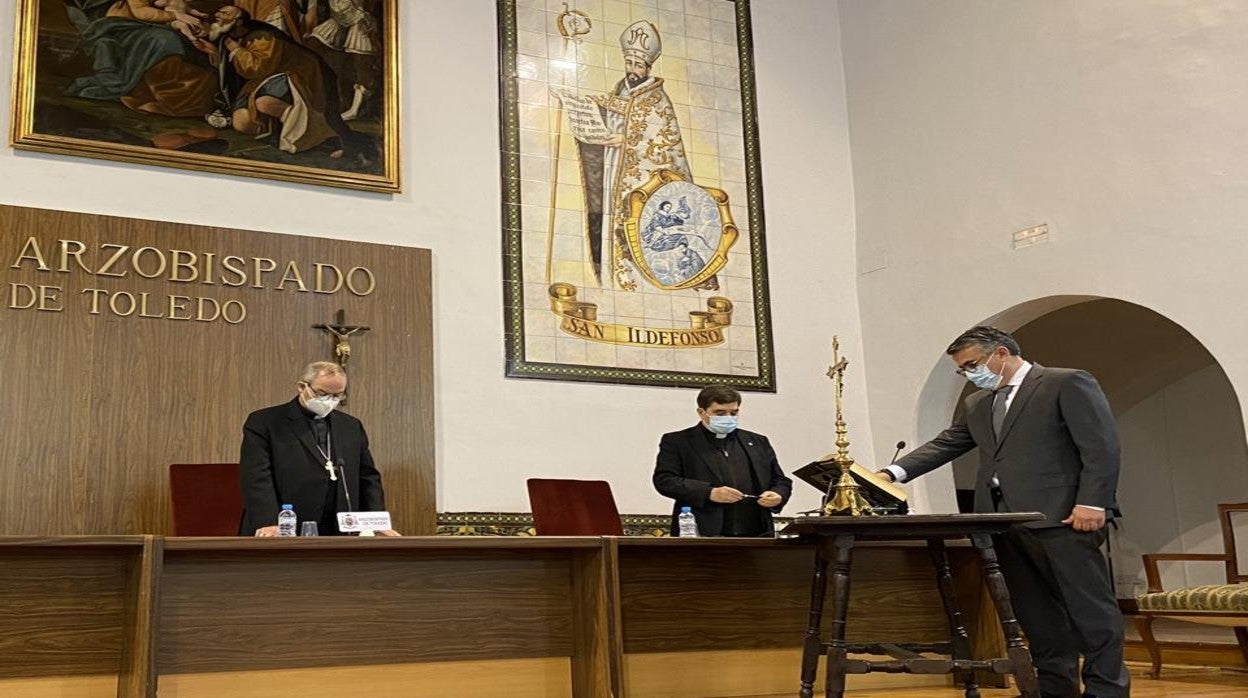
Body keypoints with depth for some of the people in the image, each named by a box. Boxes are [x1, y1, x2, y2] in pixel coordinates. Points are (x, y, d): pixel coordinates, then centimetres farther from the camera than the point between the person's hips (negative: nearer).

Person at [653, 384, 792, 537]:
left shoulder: (758, 442, 20)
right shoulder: (676, 442, 6)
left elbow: (781, 481, 24)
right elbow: (664, 480, -5)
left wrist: (778, 496, -2)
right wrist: (709, 493, -18)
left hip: (755, 535, 4)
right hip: (703, 535, -4)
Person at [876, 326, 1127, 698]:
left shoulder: (1068, 384, -1)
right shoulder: (976, 404, 21)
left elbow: (1101, 445, -7)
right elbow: (944, 445, 16)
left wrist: (1091, 503, -17)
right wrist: (893, 473, 1)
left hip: (1061, 516, -7)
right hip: (1006, 522, 7)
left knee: (1089, 607, -3)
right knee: (1035, 612, 8)